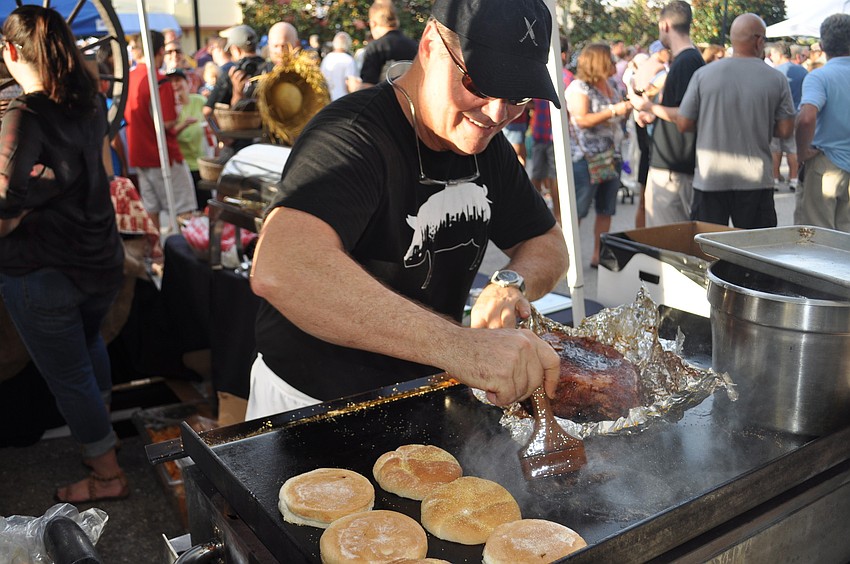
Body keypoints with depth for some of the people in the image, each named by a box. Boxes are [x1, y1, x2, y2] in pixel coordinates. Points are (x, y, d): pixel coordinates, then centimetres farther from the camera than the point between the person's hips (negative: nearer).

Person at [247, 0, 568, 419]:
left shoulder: (484, 141, 0)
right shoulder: (354, 136, -27)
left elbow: (547, 243, 6)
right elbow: (277, 270, -44)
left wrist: (511, 284, -17)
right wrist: (458, 345, -50)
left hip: (420, 396, 7)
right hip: (312, 404, -6)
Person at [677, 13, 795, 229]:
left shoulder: (703, 74, -4)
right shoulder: (777, 79, -2)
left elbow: (683, 124, -1)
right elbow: (785, 130, 0)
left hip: (709, 179, 0)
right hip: (756, 180, 0)